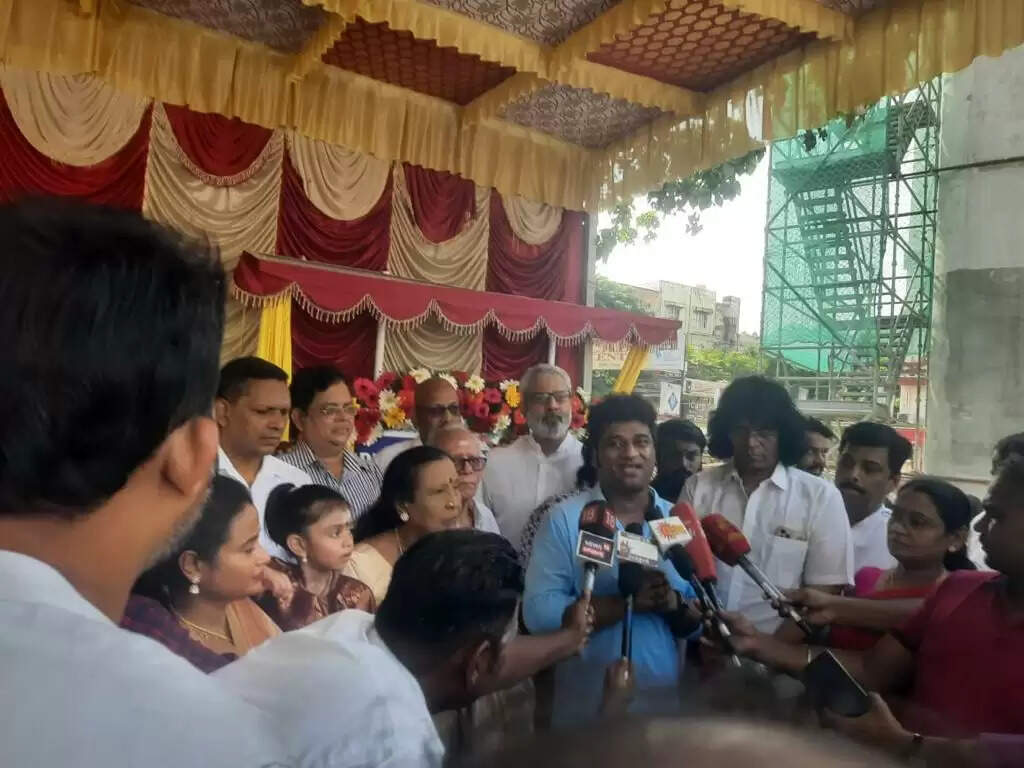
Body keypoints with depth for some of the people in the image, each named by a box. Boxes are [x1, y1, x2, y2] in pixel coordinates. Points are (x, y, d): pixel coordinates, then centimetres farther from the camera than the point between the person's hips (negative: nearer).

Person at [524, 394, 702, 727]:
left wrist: (673, 603, -20)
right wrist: (627, 602, -24)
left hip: (666, 707, 3)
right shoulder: (564, 519, -9)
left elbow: (705, 621, 0)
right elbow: (538, 613, -18)